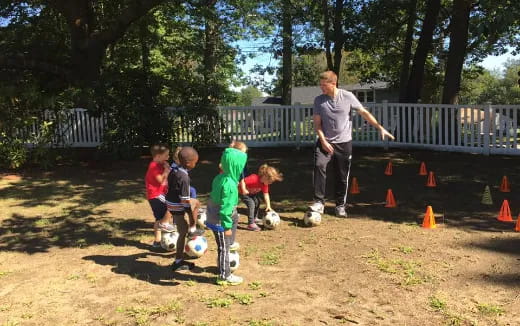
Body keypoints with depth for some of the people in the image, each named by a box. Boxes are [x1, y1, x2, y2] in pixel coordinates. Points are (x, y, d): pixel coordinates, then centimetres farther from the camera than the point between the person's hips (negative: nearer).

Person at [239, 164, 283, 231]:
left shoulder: (265, 184, -11)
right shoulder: (254, 179, -37)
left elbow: (266, 194, -10)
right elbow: (243, 181, -34)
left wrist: (268, 206, -16)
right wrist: (244, 190, -42)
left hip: (252, 193, 9)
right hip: (243, 192, -9)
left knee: (257, 202, 19)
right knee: (251, 204, -24)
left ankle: (255, 218, 39)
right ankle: (251, 224, -25)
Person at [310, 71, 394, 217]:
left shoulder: (347, 96, -5)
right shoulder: (319, 100, -2)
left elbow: (364, 113, 1)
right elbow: (317, 123, 1)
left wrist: (380, 128, -2)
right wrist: (323, 141, -11)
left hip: (344, 143, 0)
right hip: (325, 142, 1)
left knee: (342, 176, 4)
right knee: (319, 166, -22)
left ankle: (340, 205, 21)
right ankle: (319, 201, -15)